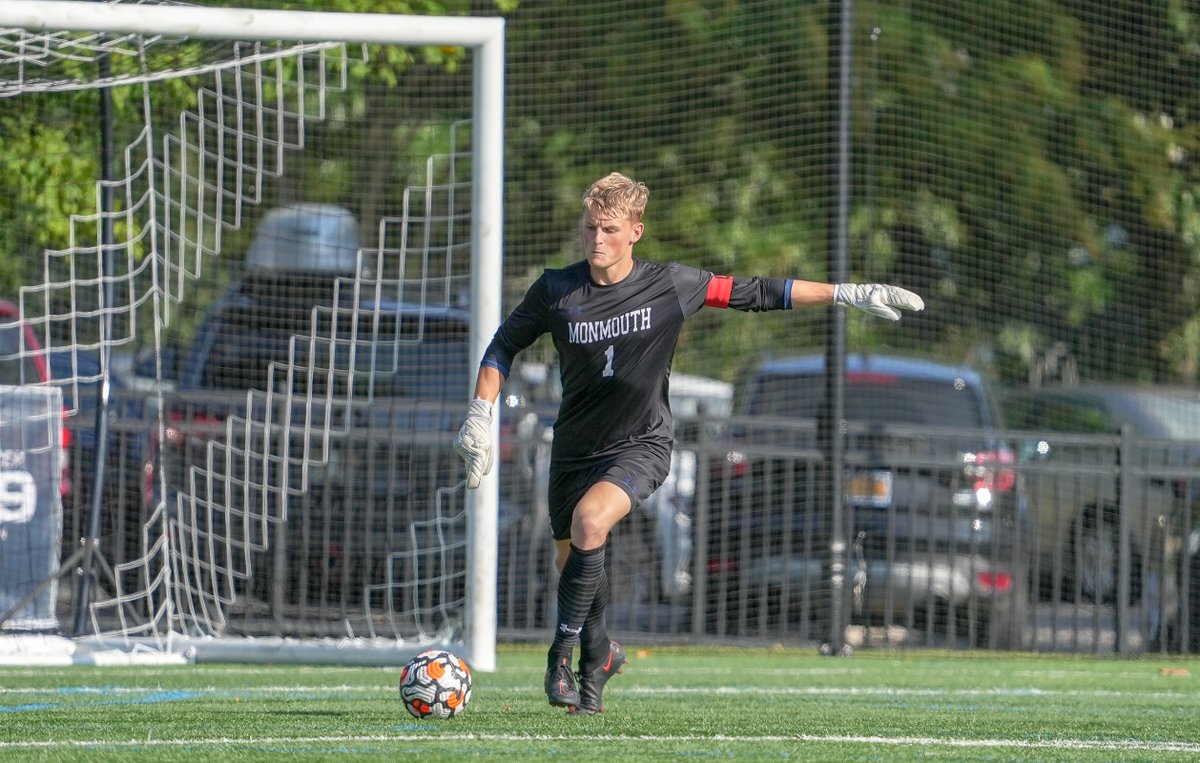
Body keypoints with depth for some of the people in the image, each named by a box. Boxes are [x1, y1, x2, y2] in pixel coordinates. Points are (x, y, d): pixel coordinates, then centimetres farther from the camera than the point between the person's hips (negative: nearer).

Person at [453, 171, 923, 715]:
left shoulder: (670, 286, -12)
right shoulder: (555, 291, -9)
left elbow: (755, 293, -3)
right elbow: (504, 346, 7)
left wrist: (847, 294, -3)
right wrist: (480, 416, -2)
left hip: (641, 445, -3)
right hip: (574, 447, 3)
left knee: (589, 520, -30)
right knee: (572, 564, 9)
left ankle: (564, 651, -18)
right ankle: (598, 656, 39)